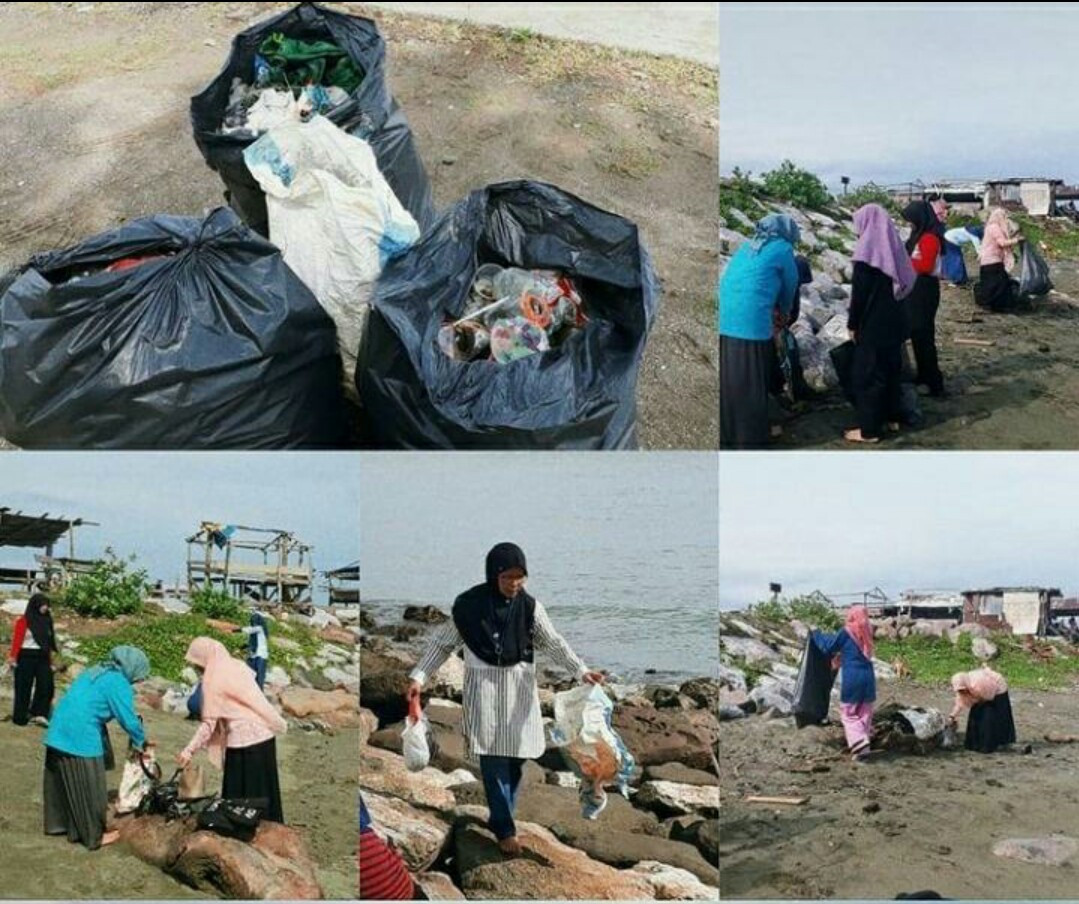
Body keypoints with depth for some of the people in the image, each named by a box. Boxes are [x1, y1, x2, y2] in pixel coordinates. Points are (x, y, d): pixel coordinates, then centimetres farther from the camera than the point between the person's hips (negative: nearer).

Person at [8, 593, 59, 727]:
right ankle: (20, 718, 10)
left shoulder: (46, 620, 13)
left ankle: (39, 714, -3)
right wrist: (13, 656, -22)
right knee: (24, 687, 2)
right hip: (26, 657, -5)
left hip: (43, 658, 5)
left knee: (46, 685, -7)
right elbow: (17, 639, -11)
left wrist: (50, 660, 13)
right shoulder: (23, 620, -4)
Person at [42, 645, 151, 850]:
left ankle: (58, 823, 35)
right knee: (88, 789, 4)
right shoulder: (119, 684, -10)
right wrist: (142, 742, 7)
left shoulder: (96, 672, 17)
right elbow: (129, 720, -10)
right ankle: (94, 835, 14)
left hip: (58, 733, 9)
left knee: (62, 782, 22)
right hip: (81, 739, -9)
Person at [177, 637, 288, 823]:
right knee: (264, 789, 16)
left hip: (244, 740, -7)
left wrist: (189, 750, -5)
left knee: (240, 794, 4)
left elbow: (209, 723, -10)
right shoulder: (238, 665, 9)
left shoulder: (213, 681, -11)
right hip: (265, 735, 7)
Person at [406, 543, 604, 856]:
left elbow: (553, 643, 1)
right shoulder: (470, 604, -9)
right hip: (484, 685, -3)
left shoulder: (529, 606, -3)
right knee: (493, 758, -8)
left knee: (516, 755, 5)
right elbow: (443, 643, -1)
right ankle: (505, 829, -3)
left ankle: (499, 818, 22)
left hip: (519, 686, 3)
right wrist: (418, 676, -8)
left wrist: (581, 671, -12)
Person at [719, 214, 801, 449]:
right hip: (751, 321, -6)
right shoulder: (782, 249, 4)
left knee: (728, 378, 12)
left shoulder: (748, 245, 23)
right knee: (751, 382, 3)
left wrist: (771, 309, 40)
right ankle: (750, 438, 9)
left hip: (724, 317, 6)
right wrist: (783, 312, 33)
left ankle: (727, 433, 20)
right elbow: (790, 286, 13)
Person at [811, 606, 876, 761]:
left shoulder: (845, 632, -5)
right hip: (868, 677, 5)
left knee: (849, 714, 3)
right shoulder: (867, 633, 9)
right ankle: (864, 744, 8)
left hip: (852, 678, -5)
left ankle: (860, 744, -14)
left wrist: (816, 634, 21)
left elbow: (828, 647, 5)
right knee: (865, 713, 11)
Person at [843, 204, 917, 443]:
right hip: (894, 320, 8)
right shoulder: (893, 244, 5)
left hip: (873, 323, -8)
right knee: (891, 367, 19)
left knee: (868, 373, -1)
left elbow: (859, 292, -16)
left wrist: (852, 324, -7)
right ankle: (892, 417, 29)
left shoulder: (867, 248, -17)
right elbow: (904, 282, 12)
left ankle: (870, 429, 2)